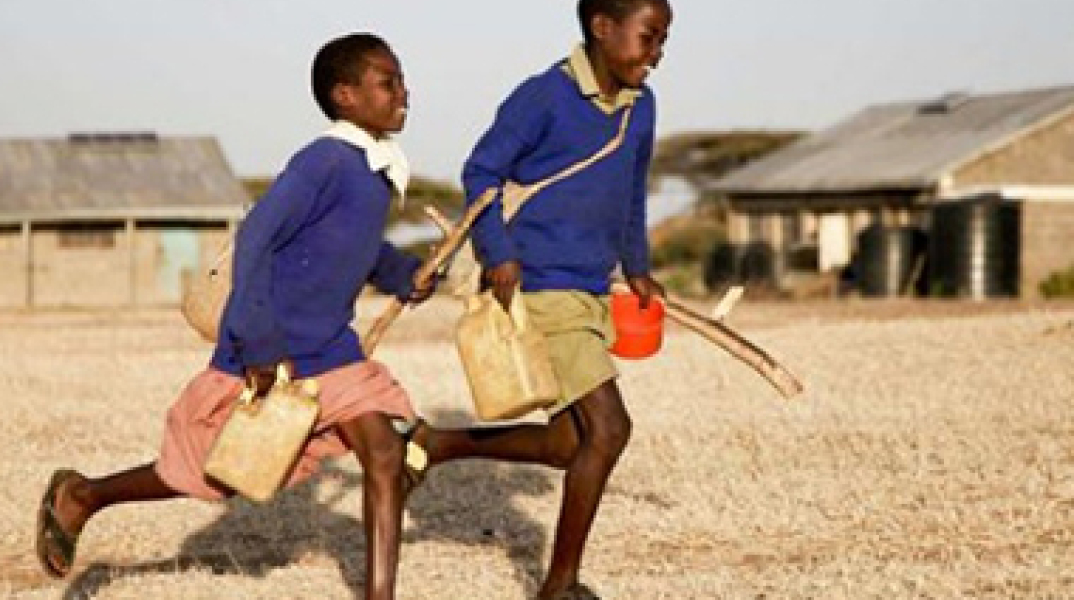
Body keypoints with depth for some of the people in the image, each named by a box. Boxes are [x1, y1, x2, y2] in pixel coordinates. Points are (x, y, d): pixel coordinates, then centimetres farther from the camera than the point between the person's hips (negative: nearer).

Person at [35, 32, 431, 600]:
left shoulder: (379, 171, 5)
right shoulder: (325, 161, -22)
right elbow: (255, 239, -25)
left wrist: (403, 275, 9)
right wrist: (259, 345, -26)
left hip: (332, 350, 7)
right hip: (266, 355, -7)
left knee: (385, 456, -10)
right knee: (217, 474, 10)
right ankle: (77, 497, 32)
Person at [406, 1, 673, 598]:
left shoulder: (640, 105, 8)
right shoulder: (545, 96, -13)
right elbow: (482, 171, -8)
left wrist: (638, 267, 30)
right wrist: (498, 252, -19)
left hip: (591, 296, 8)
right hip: (542, 289, -8)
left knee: (569, 445, 11)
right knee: (608, 428, -13)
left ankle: (437, 444, 30)